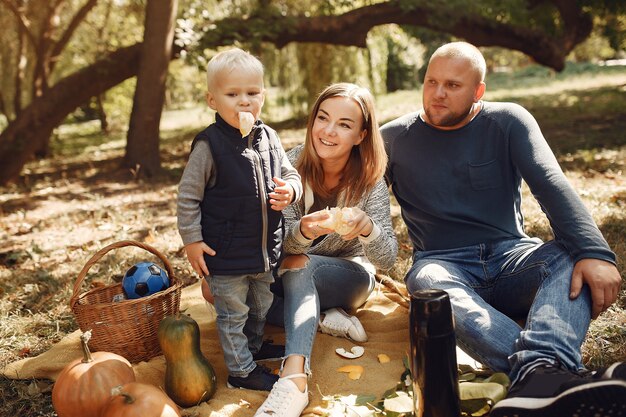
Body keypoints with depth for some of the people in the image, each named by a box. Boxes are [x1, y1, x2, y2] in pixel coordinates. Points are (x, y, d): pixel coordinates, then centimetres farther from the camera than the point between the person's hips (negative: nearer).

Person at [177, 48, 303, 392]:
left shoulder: (268, 138, 0)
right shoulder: (209, 145, -16)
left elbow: (290, 174, 10)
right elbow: (188, 195, -11)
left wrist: (290, 190, -13)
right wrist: (191, 239, -13)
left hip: (266, 245, 6)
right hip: (225, 253, -6)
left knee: (261, 305, 25)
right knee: (233, 313, 8)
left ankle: (253, 346, 49)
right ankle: (241, 370, 25)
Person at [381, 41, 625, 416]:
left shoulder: (508, 122, 3)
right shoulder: (393, 138, 5)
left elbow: (551, 186, -10)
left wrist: (594, 252, -27)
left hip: (510, 257, 1)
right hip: (444, 264, -1)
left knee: (573, 261, -30)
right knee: (428, 284, -37)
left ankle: (539, 375, -55)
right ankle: (552, 376, -55)